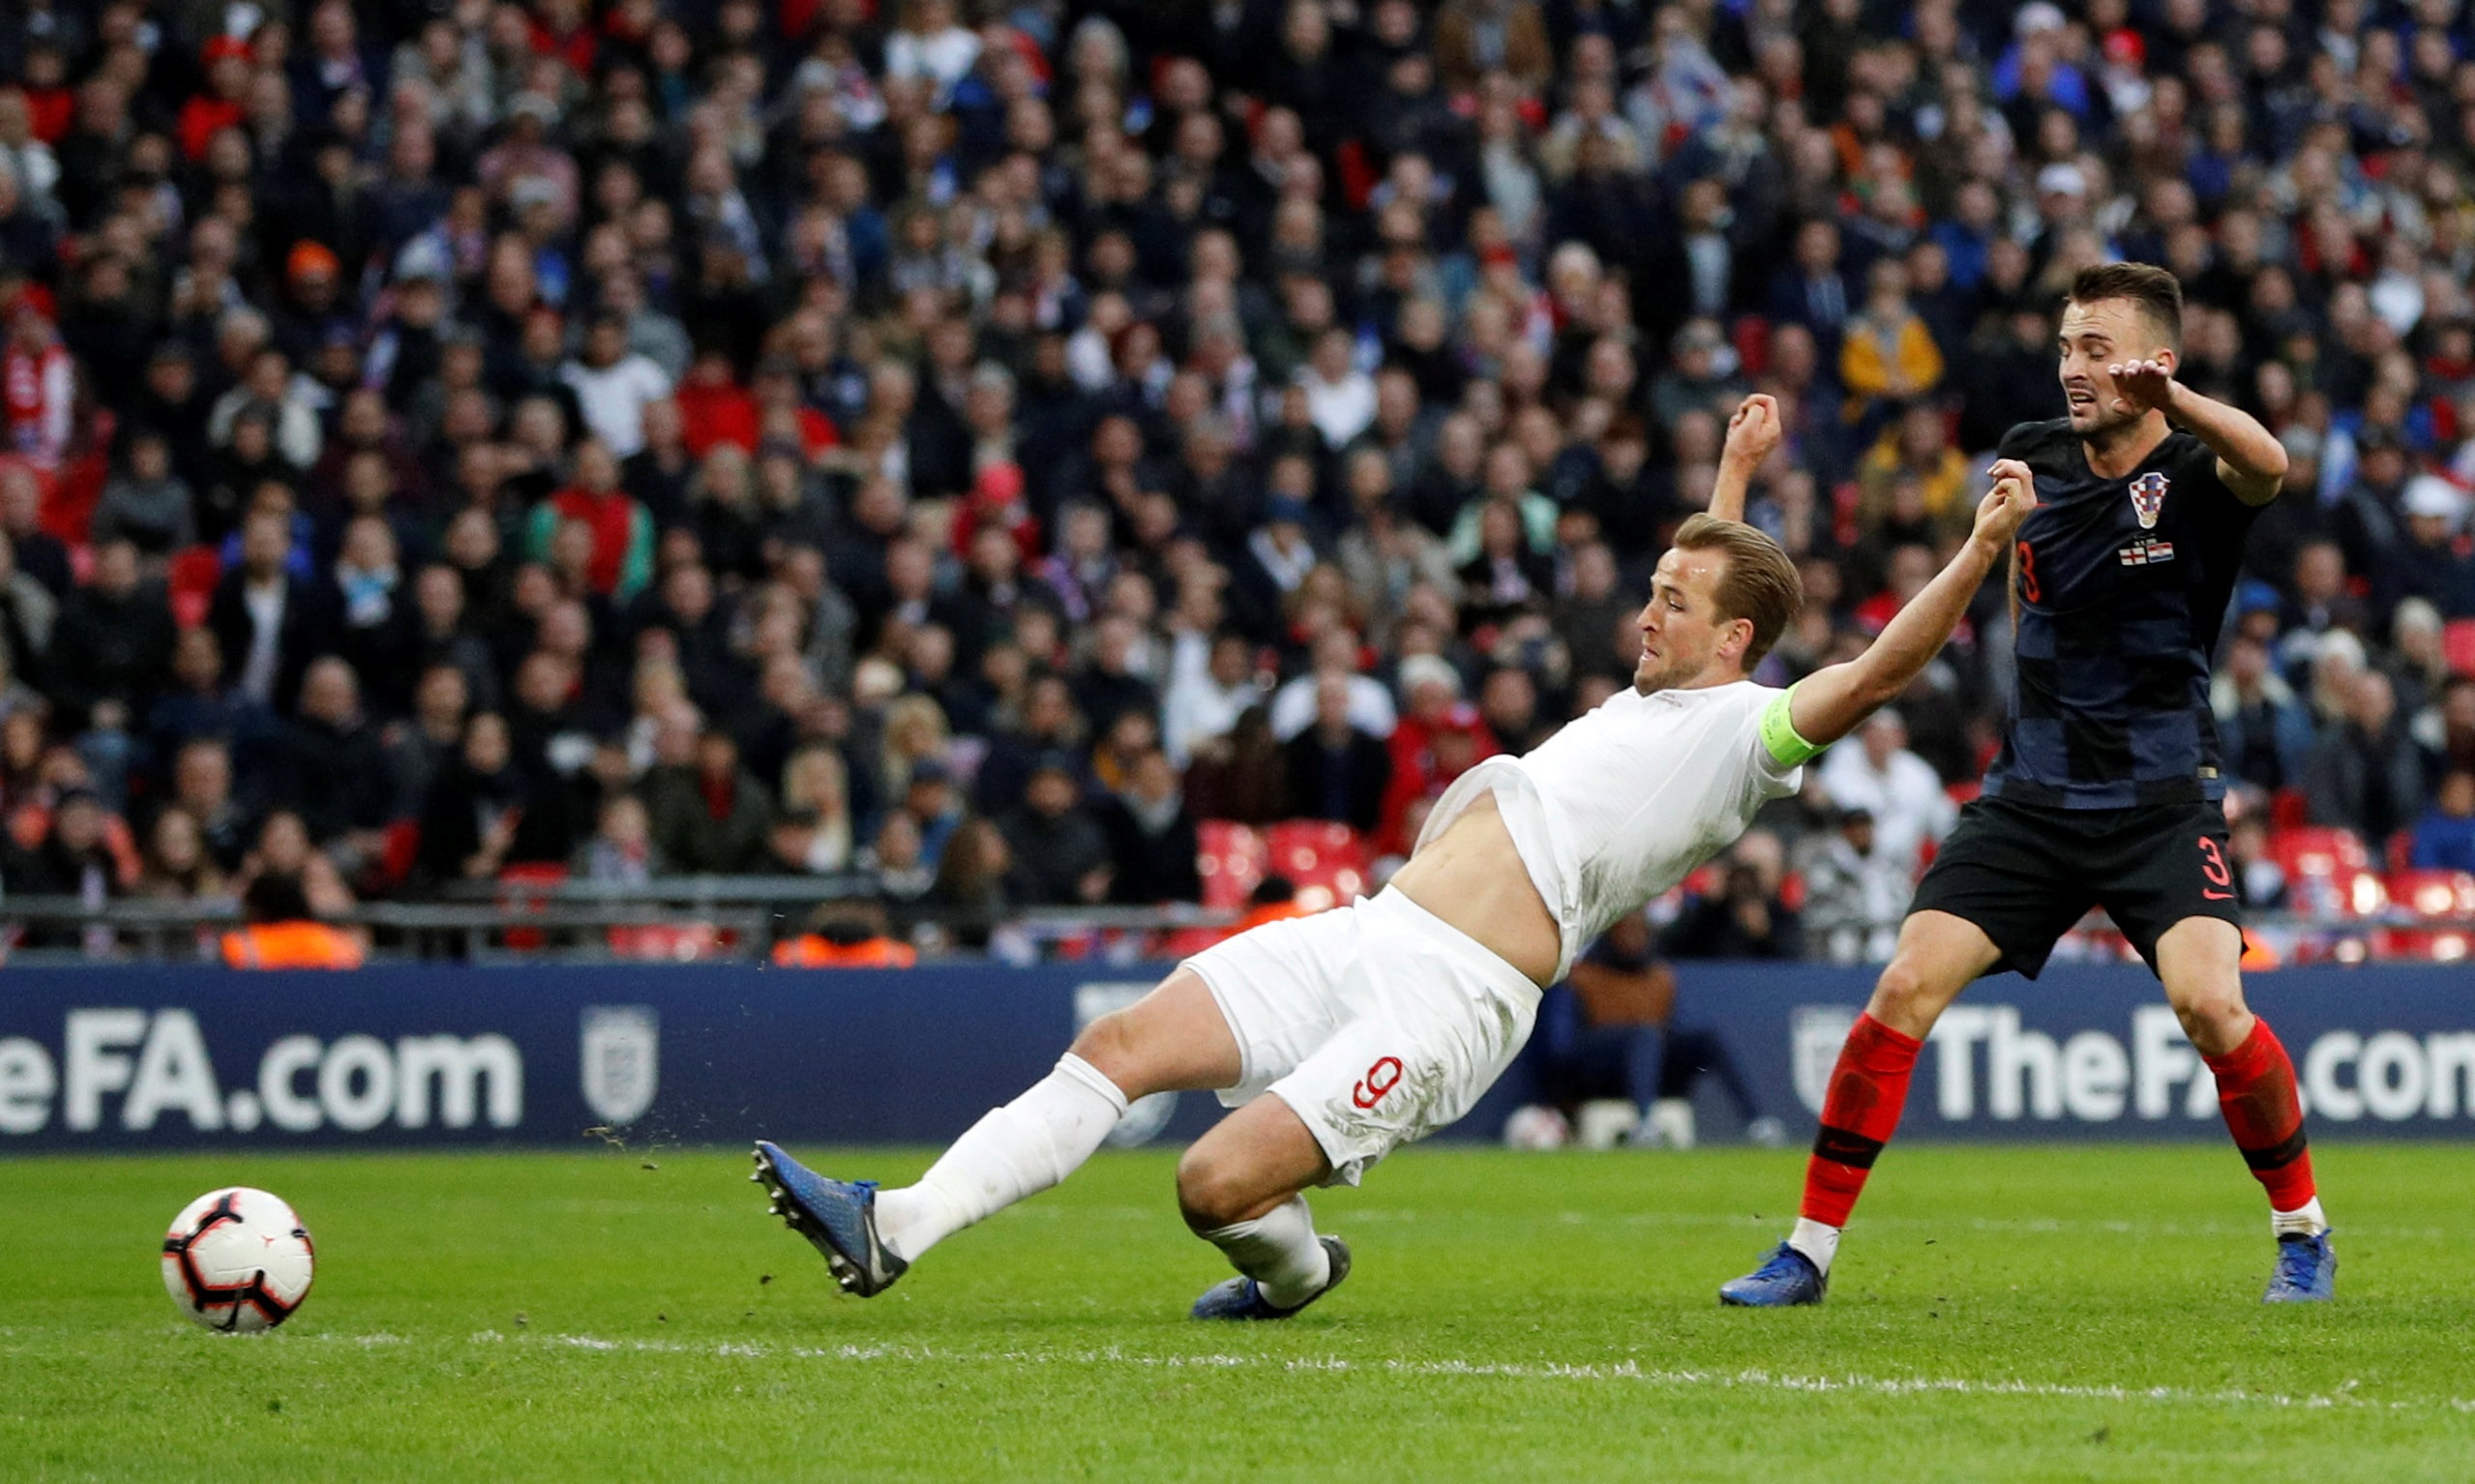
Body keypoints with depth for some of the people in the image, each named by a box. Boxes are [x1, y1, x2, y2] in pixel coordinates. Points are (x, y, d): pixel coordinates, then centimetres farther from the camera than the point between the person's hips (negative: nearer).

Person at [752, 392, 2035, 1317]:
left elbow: (1872, 673, -16)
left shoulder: (1747, 728, -2)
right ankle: (893, 1231, -10)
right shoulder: (1650, 696, 23)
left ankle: (1295, 1268, 13)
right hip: (1364, 936, 8)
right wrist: (1732, 473, 52)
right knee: (1122, 1044, -7)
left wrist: (1979, 554, -23)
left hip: (1454, 996, -8)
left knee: (1218, 1183, -20)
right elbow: (1707, 577, 43)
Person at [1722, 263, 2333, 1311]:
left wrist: (2168, 394, -51)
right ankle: (1809, 1250, -2)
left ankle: (2303, 1232, 1)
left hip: (2162, 799, -4)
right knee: (1905, 989, -10)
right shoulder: (2030, 457, 5)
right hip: (2031, 794, 4)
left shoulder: (2195, 474, -9)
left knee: (2208, 1002, -23)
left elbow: (2267, 466, -36)